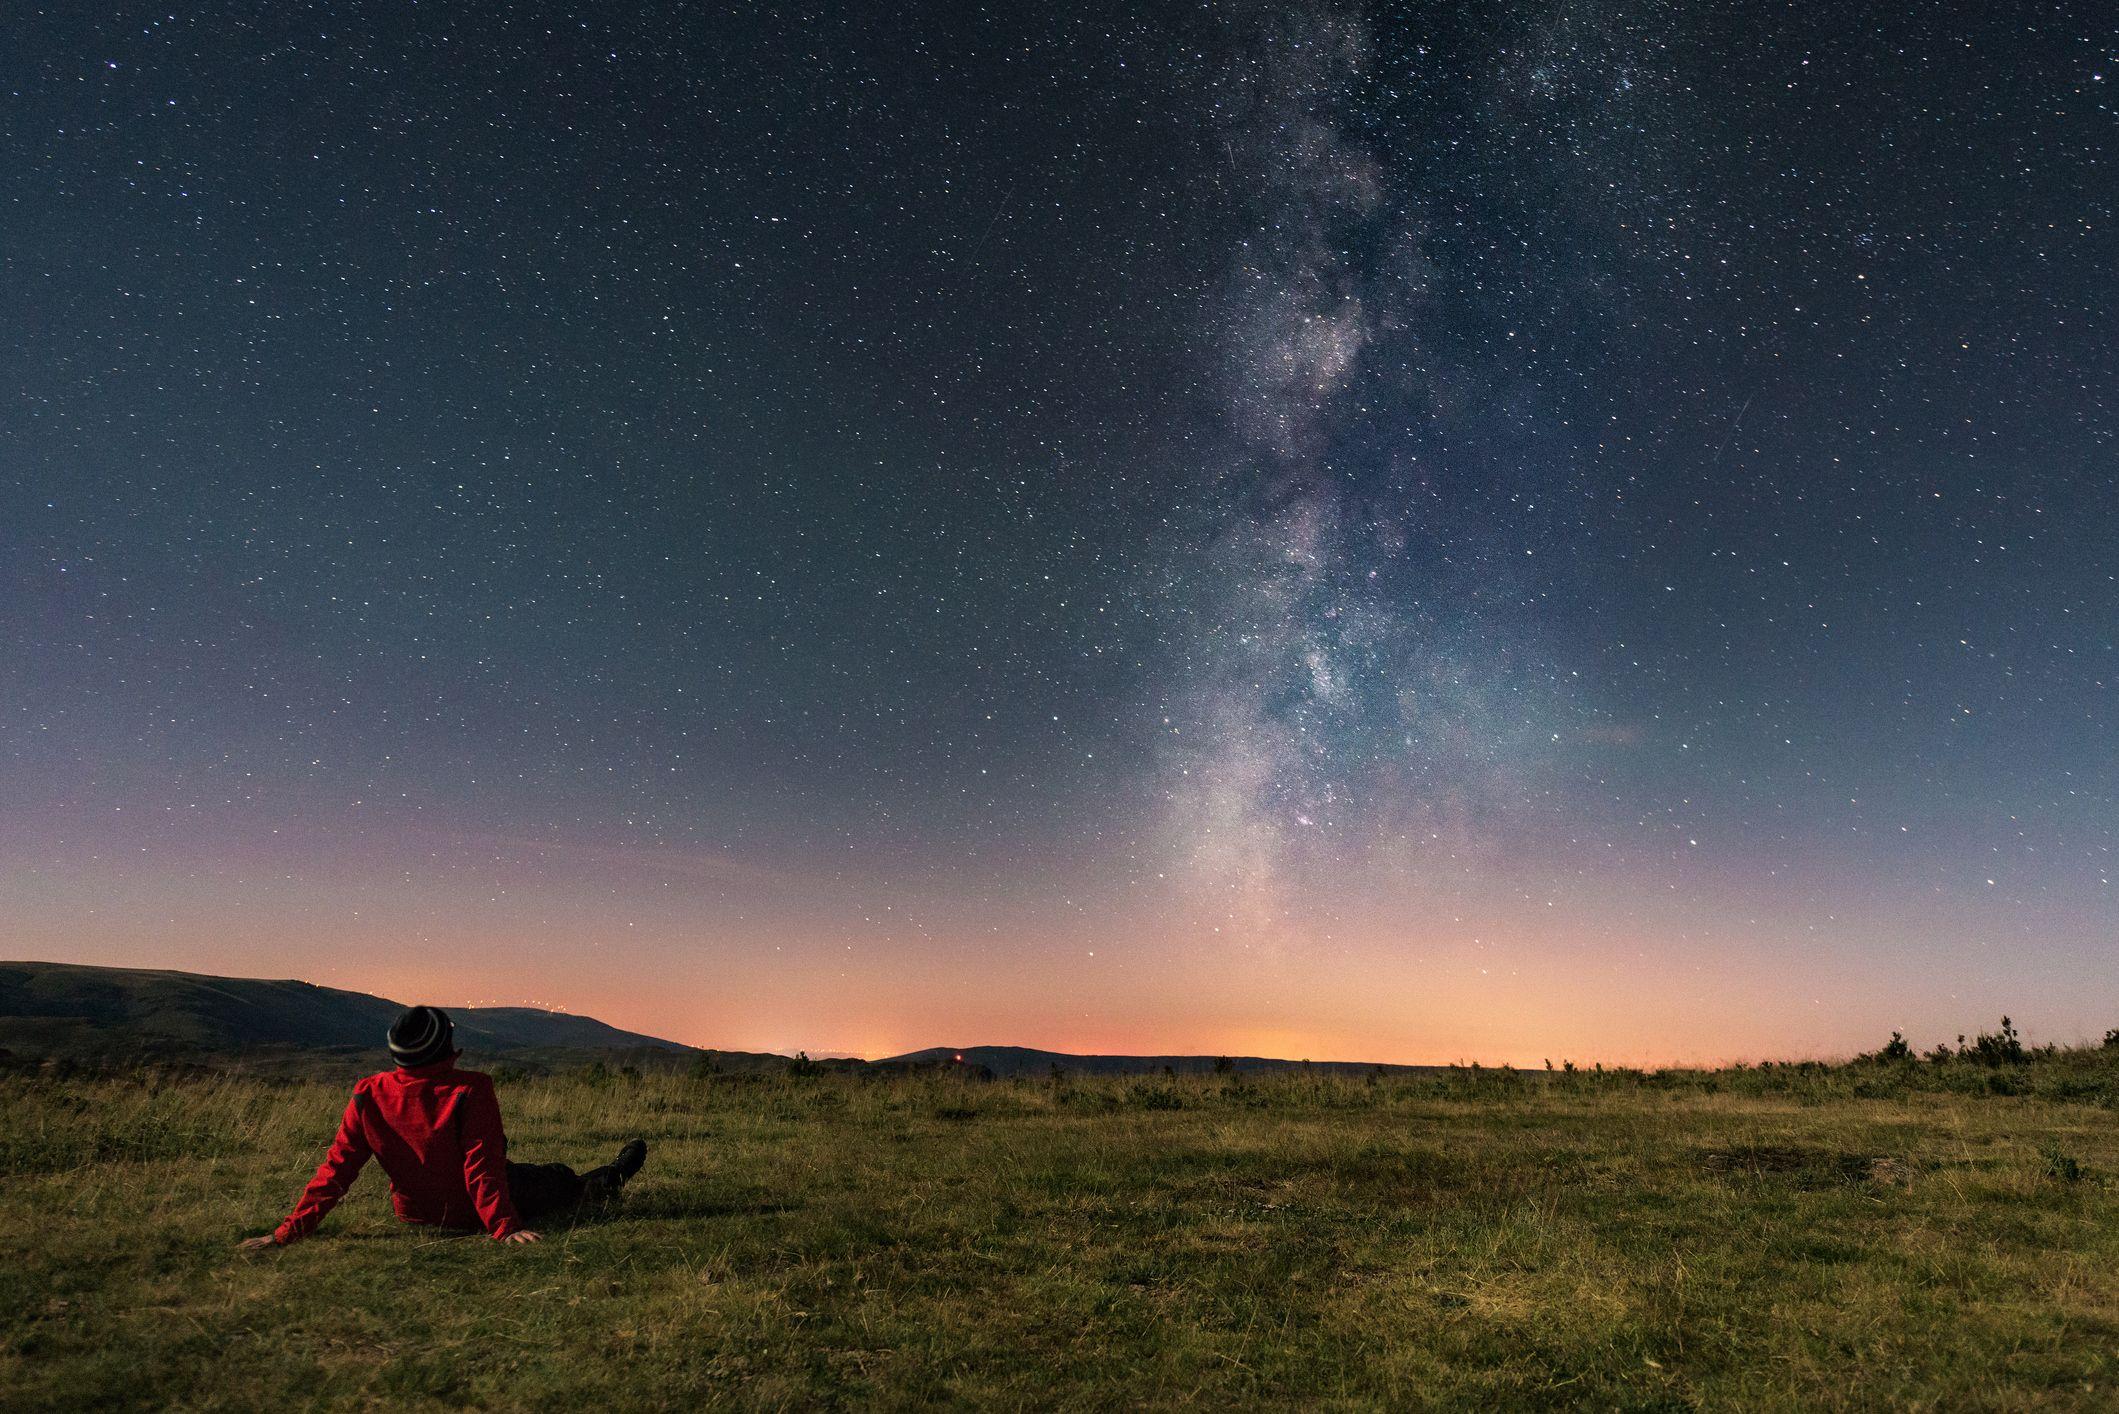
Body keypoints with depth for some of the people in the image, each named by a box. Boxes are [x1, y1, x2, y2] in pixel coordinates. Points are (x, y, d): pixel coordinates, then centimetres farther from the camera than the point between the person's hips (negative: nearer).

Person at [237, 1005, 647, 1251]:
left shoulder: (369, 1095, -15)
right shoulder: (470, 1090, -29)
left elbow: (336, 1168, -14)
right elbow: (482, 1166, -30)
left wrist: (289, 1231, -7)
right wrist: (505, 1228, -27)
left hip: (413, 1214, 5)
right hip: (471, 1213, -5)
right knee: (560, 1181, 23)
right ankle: (609, 1182, 54)